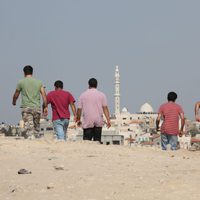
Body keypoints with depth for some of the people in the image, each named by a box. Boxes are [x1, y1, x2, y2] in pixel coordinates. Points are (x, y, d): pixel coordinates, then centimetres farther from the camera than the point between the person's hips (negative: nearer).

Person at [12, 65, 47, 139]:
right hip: (37, 108, 3)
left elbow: (16, 95, 15)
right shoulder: (39, 82, 9)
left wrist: (14, 102, 35)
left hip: (26, 108, -3)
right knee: (36, 127, 13)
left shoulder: (21, 82, 3)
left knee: (28, 128, -10)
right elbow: (44, 95, 2)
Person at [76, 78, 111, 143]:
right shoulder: (101, 95, 5)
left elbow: (79, 109, 4)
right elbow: (105, 108, -1)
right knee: (97, 140, 5)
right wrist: (108, 120, -2)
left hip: (87, 122, -1)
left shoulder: (83, 95, 4)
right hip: (98, 122, 1)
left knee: (86, 140, -3)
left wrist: (78, 119, 16)